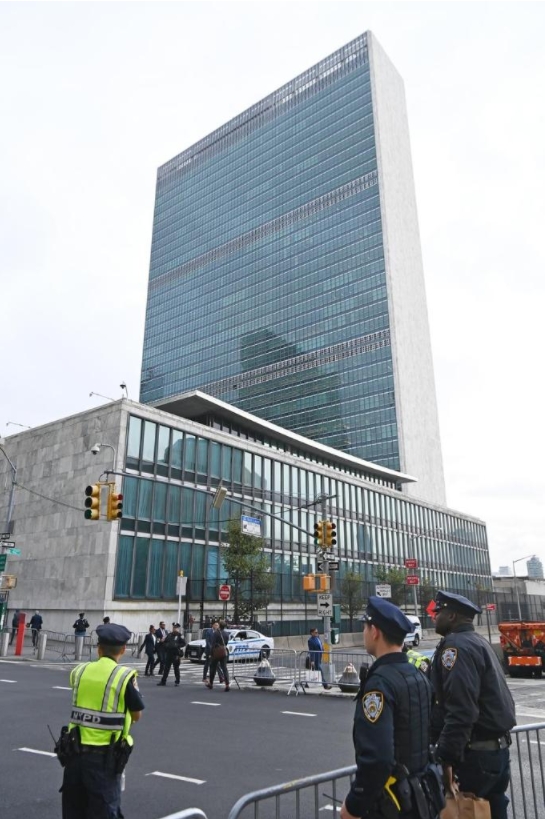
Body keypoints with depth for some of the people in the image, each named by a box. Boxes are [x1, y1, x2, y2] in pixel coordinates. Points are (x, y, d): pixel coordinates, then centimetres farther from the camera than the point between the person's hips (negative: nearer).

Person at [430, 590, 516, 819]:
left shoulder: (456, 645, -17)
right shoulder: (478, 642, 14)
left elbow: (460, 710, -26)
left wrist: (446, 758, -23)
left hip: (476, 754, -9)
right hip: (498, 748, 9)